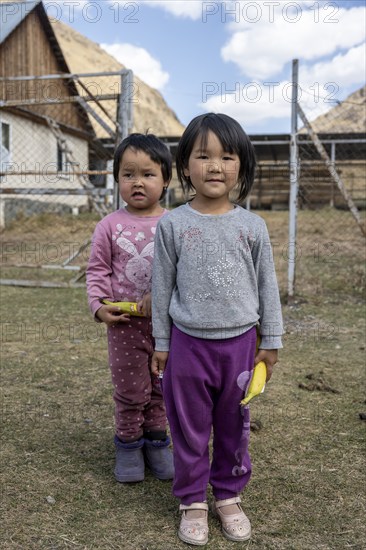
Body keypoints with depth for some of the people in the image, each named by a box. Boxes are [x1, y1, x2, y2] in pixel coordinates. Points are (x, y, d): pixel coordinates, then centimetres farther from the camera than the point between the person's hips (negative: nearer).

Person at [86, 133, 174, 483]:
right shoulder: (110, 225, -4)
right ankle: (128, 443, 31)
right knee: (130, 390, 10)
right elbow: (97, 270, 1)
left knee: (162, 387, 16)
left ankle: (155, 440, 35)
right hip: (125, 323, -1)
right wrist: (98, 305, -11)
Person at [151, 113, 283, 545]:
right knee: (189, 427, 11)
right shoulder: (172, 224, -5)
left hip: (239, 343, 1)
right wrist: (160, 343, 4)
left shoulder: (251, 226, -2)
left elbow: (267, 285, 4)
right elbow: (162, 286, 1)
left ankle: (229, 496, 36)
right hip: (188, 343, -1)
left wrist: (271, 341, 6)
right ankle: (193, 501, 31)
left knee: (234, 426, 15)